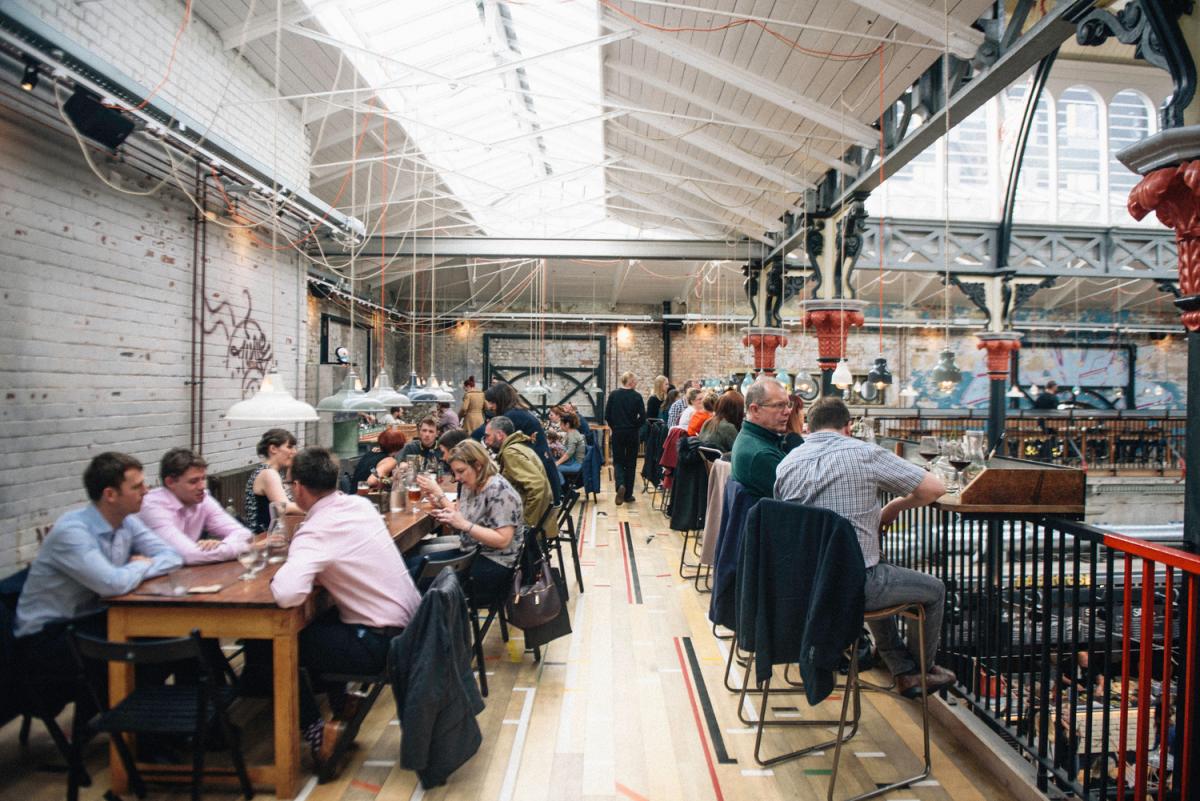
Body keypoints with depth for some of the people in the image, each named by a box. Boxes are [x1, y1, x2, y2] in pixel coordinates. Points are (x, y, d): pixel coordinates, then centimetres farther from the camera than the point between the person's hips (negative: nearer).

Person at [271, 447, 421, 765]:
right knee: (315, 623, 28)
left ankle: (317, 730, 18)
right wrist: (304, 562, 6)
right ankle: (341, 699, 36)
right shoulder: (361, 504, 3)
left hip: (382, 643, -8)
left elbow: (286, 595, -36)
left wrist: (279, 575, -12)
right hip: (412, 623, 8)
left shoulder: (314, 533, -21)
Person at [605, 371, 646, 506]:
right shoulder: (637, 396, -7)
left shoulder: (613, 395, -3)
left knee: (618, 461, 11)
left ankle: (620, 485, -17)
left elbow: (607, 415, -2)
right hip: (632, 434, -1)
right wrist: (635, 426, 7)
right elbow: (642, 416, -10)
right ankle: (628, 494, 14)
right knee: (630, 463, 10)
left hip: (617, 433, 1)